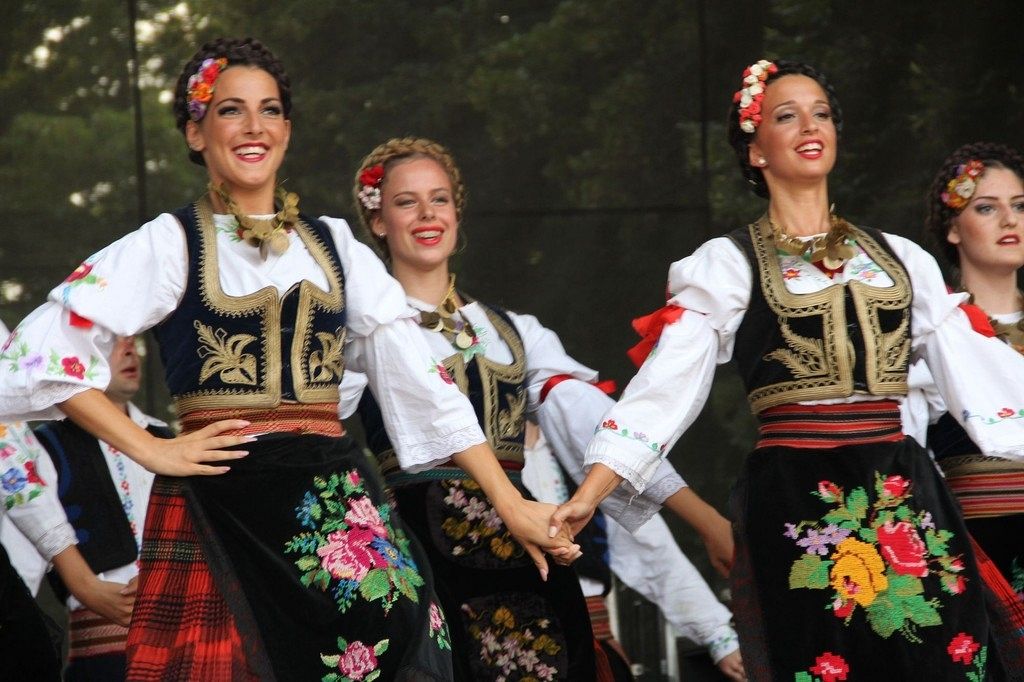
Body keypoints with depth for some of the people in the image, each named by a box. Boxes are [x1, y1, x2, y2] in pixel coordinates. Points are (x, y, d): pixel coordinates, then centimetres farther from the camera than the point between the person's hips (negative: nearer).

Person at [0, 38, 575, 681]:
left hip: (340, 509, 4)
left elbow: (421, 382, 8)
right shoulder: (170, 244, 1)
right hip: (218, 511, -4)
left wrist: (510, 503, 1)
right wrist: (150, 451, -11)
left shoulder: (334, 244, 13)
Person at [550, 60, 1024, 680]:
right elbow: (663, 387, -5)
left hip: (906, 501, 3)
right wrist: (585, 499, -15)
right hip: (795, 509, -3)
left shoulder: (902, 258, 14)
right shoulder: (727, 265, 3)